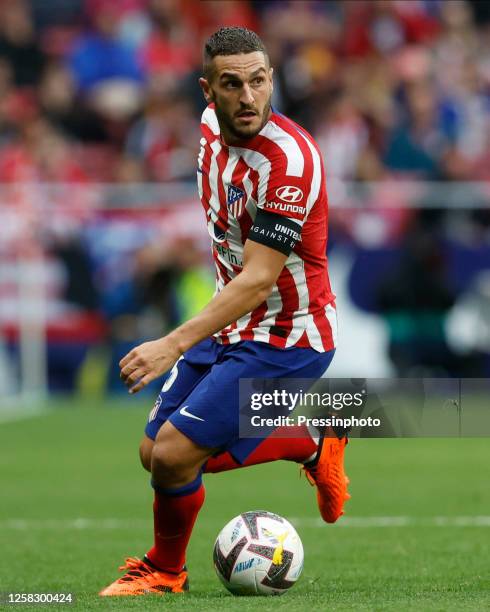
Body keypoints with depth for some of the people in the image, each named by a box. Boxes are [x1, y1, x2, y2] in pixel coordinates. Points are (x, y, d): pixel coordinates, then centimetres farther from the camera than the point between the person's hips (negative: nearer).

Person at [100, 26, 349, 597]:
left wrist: (172, 346, -37)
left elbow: (258, 281, -30)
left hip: (285, 337, -9)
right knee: (156, 452, 10)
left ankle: (165, 570, 14)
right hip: (232, 327, 9)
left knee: (175, 453, -16)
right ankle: (312, 443, 26)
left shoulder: (290, 159, -27)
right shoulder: (213, 124, -1)